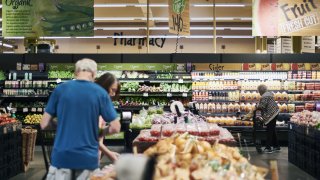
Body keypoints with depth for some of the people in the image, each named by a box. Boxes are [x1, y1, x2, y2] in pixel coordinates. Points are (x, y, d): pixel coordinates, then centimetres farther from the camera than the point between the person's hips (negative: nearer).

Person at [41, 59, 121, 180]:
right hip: (88, 157, 0)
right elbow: (115, 128, -3)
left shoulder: (60, 89, -2)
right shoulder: (100, 93, -3)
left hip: (62, 156, 0)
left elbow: (44, 124, 2)